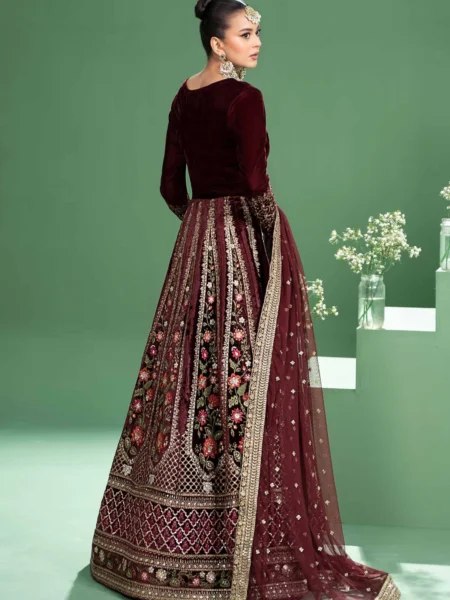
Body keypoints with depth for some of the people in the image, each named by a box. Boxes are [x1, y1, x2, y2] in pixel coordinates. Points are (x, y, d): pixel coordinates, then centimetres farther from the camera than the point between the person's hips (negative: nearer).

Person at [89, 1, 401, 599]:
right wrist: (277, 245, -9)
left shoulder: (184, 96, 11)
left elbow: (171, 185, 14)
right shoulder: (244, 98, -13)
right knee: (249, 385, -5)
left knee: (190, 376, 13)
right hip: (246, 242, -8)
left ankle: (163, 537, 23)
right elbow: (255, 184, -23)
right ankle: (254, 549, 0)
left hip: (197, 244, 8)